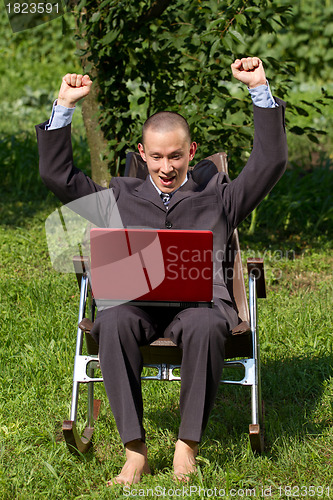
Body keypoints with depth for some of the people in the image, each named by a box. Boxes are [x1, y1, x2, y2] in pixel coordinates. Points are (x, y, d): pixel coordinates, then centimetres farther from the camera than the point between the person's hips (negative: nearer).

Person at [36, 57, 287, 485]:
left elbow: (271, 163, 16)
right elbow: (56, 175, 22)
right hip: (135, 301, 1)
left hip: (199, 300, -1)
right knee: (111, 322, -36)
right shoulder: (120, 197, 28)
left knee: (205, 326, -38)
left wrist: (260, 89, 11)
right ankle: (135, 450, -33)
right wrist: (64, 106, 16)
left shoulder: (218, 197, 26)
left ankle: (187, 445, -27)